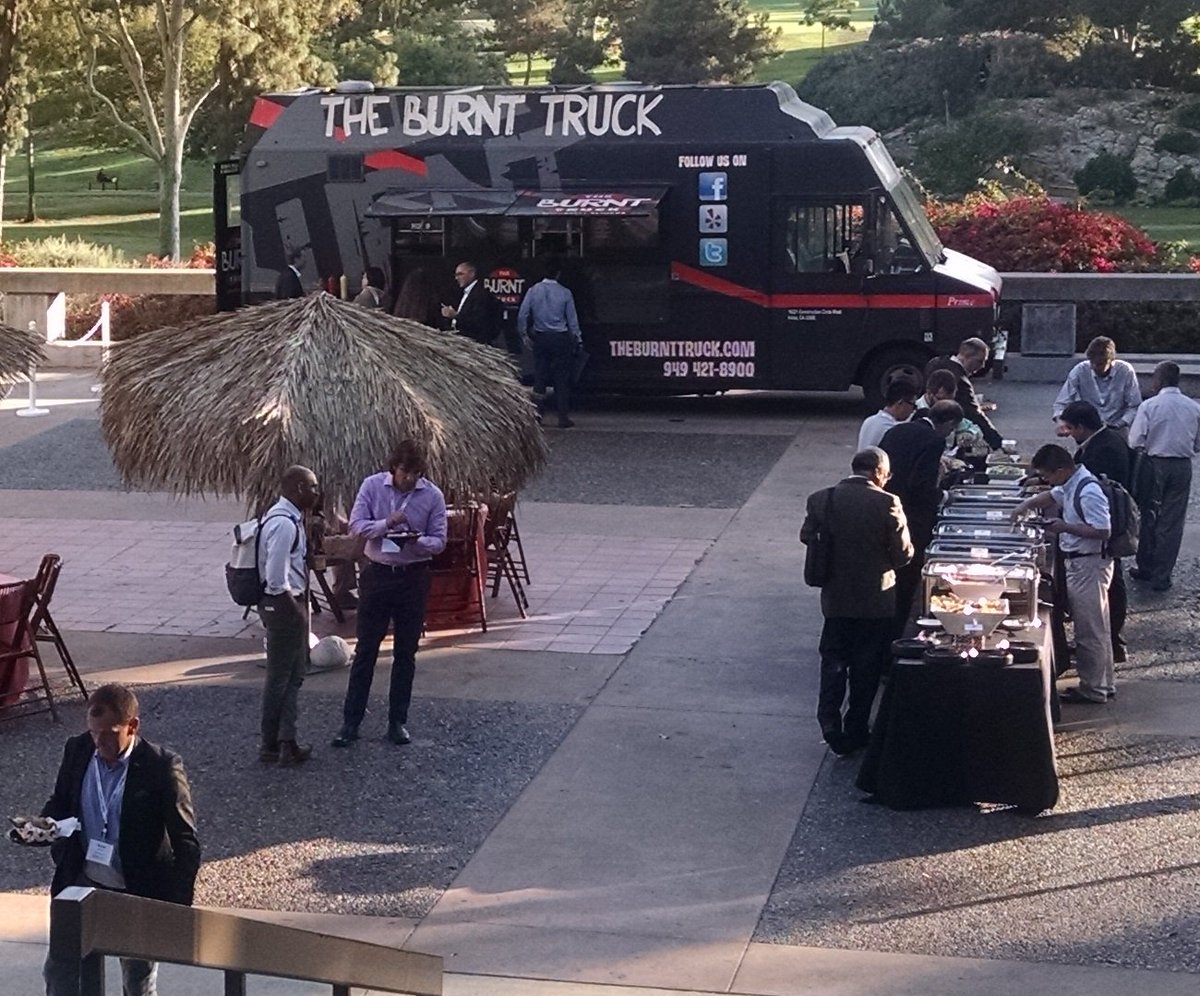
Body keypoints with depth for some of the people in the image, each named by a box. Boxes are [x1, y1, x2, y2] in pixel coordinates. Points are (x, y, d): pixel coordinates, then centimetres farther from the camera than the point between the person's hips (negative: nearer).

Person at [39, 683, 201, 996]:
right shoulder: (77, 750, -7)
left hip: (138, 895, -4)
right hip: (83, 884, 4)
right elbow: (60, 803, 11)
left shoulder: (162, 767, -20)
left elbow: (187, 844, -16)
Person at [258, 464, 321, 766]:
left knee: (293, 674, 17)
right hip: (283, 605, -10)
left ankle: (286, 741, 25)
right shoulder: (283, 523, -22)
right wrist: (296, 610, -15)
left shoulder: (290, 518, 10)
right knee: (280, 676, 1)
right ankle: (272, 746, 13)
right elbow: (276, 579, -26)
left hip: (291, 603, 10)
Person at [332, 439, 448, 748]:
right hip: (377, 574, 0)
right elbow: (356, 524, -8)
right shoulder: (372, 485, -5)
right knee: (365, 650, 2)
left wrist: (418, 542, -25)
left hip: (413, 578, 1)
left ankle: (397, 721, 18)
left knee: (406, 653, 8)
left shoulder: (433, 495, -6)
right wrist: (386, 524, -24)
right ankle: (351, 721, 7)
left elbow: (439, 541, -4)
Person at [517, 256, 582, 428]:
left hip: (540, 338, 2)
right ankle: (563, 417, 2)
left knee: (539, 376, 8)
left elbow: (522, 315, -3)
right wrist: (578, 340, 9)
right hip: (561, 338, -2)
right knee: (562, 378, 2)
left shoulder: (534, 290, -3)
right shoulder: (565, 293, -7)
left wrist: (525, 334, 11)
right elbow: (572, 319, 0)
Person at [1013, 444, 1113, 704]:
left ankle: (1093, 691, 8)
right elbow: (1052, 496, 28)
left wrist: (1065, 527, -20)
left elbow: (1103, 531, -26)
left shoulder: (1088, 492, -23)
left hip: (1089, 565, -10)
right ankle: (1103, 685, 26)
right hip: (1078, 563, 10)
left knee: (1090, 631, -1)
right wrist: (1027, 504, 13)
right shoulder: (1070, 485, 7)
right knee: (1095, 629, 17)